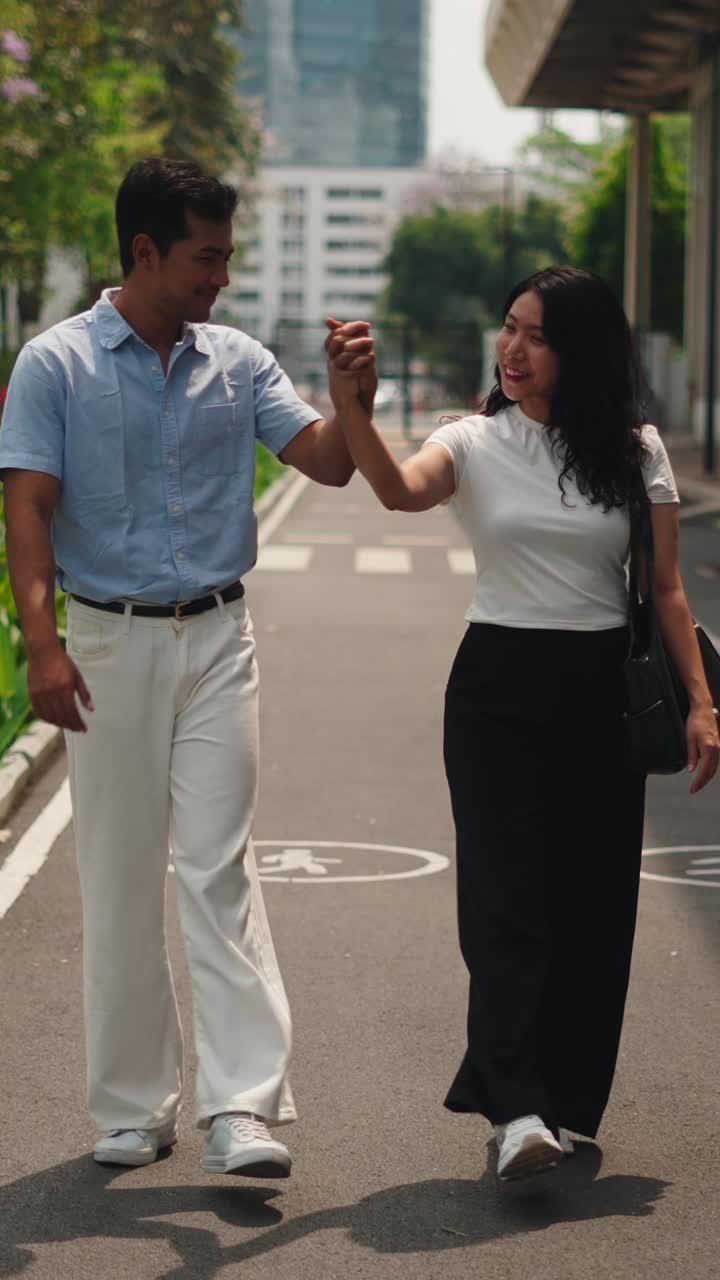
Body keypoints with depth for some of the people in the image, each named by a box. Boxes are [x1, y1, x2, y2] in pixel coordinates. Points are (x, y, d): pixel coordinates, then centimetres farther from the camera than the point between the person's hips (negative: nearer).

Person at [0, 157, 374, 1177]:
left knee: (221, 869, -6)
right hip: (109, 643, -2)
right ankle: (133, 1106, 16)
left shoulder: (239, 364, 8)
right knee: (120, 880, 5)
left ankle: (242, 1109, -10)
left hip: (217, 639, 2)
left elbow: (327, 463, 4)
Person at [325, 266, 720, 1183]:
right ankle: (516, 1113, -18)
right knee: (505, 898, -11)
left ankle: (564, 1103, 16)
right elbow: (401, 491, -21)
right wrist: (349, 408, -38)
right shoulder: (475, 443, 1)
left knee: (594, 902, 4)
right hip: (497, 684, -1)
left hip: (602, 692, 2)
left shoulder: (634, 451, 5)